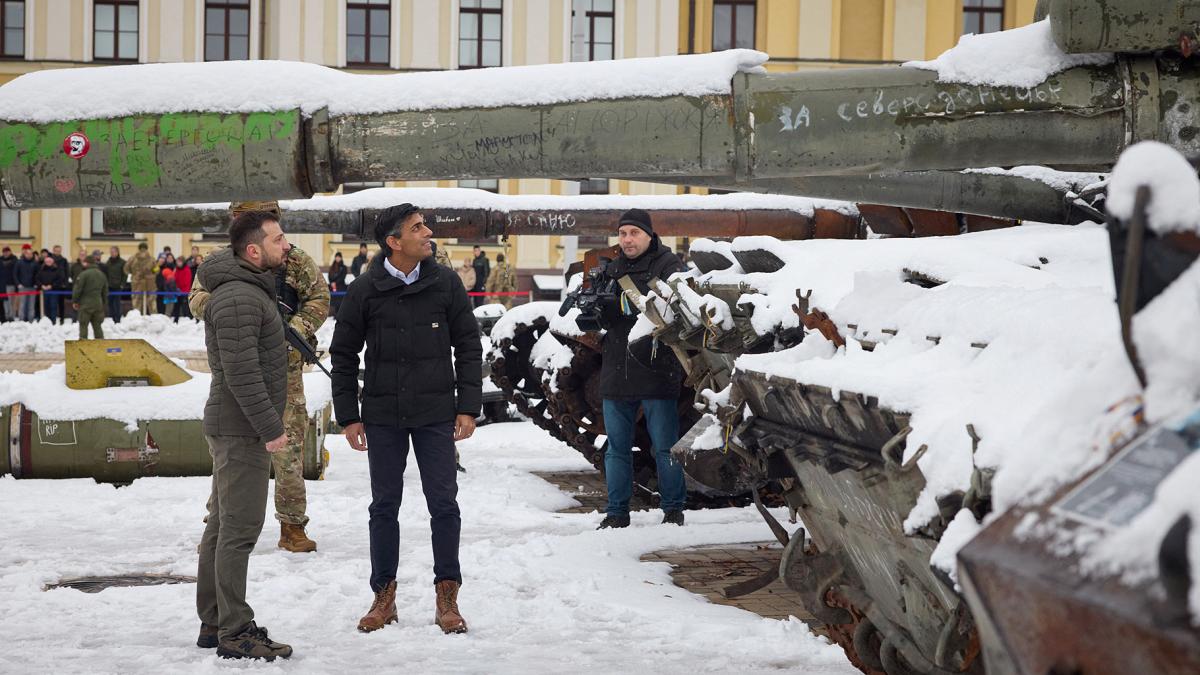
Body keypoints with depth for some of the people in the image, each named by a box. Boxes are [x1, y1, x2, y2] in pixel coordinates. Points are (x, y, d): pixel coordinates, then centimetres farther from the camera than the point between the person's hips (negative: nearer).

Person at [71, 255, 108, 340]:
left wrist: (74, 301, -1)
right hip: (98, 304, 6)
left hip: (85, 304, -6)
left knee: (83, 325, 0)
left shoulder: (84, 274, -12)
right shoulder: (102, 275, 11)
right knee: (97, 326, 12)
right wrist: (102, 303, 24)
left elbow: (77, 289, -12)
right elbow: (105, 291, 18)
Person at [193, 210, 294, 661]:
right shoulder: (238, 297, -19)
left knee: (222, 526, 15)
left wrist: (268, 424, 21)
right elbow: (241, 373, -24)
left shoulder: (250, 289, 16)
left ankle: (213, 623, 23)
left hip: (233, 426, 11)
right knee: (239, 530, -8)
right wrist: (270, 428, -22)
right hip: (242, 427, -11)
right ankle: (234, 634, -4)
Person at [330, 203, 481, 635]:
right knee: (384, 506, 8)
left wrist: (468, 406, -3)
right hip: (382, 416, 0)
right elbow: (343, 355, 4)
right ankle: (384, 595, 20)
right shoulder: (364, 291, -4)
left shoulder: (446, 284, -2)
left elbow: (468, 347, 3)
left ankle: (447, 597, 12)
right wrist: (348, 416, 0)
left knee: (444, 504, 1)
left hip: (436, 414, 0)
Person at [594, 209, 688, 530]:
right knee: (617, 447, 9)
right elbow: (602, 320, 13)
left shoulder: (668, 265, -2)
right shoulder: (612, 270, 15)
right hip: (616, 371, 5)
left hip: (656, 370, -5)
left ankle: (673, 508, 12)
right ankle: (617, 512, 16)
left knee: (665, 446, 2)